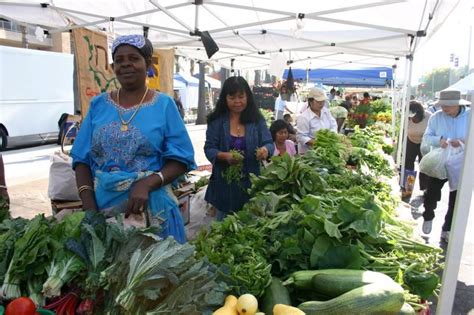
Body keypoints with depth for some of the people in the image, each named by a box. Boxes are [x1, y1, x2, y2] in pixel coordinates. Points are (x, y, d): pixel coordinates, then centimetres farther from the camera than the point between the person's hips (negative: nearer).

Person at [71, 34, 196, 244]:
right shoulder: (98, 104, 6)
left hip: (150, 206, -2)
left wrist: (146, 184, -22)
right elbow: (82, 159, 5)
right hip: (102, 204, 3)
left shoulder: (163, 104, -3)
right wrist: (89, 206, -9)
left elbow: (181, 159, -6)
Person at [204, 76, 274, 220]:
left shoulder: (257, 119, 0)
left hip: (251, 182, 1)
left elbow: (269, 143, -3)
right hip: (224, 183, -1)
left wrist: (265, 150, -28)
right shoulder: (217, 120, -4)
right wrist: (225, 156, -26)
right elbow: (209, 149, -5)